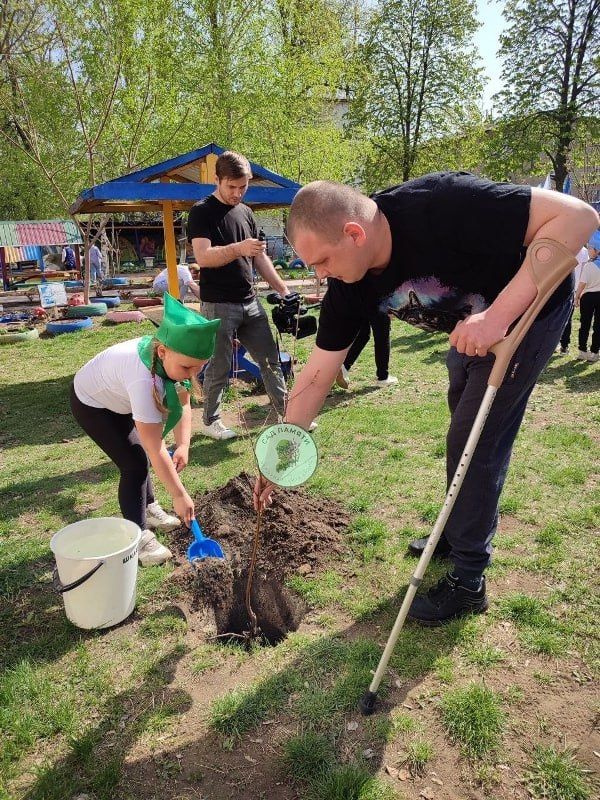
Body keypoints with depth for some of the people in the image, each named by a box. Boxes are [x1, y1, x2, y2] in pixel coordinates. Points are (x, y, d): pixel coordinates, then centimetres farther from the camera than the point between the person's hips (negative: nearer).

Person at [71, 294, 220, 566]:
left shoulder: (174, 358, -23)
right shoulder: (144, 379, -44)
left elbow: (183, 404, -11)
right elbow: (156, 449, -40)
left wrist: (183, 445, -23)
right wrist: (179, 495, -34)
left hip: (119, 398, 7)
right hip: (91, 403, -7)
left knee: (140, 453, 14)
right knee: (135, 463, -12)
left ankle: (148, 509, 35)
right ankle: (138, 535, 1)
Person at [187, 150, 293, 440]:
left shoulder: (245, 212, 14)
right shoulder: (202, 212, -6)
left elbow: (260, 257, 18)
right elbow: (203, 256, -19)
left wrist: (282, 288, 11)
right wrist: (238, 248, -32)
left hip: (250, 302, 6)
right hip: (218, 306, -6)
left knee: (270, 361, 9)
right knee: (219, 368, 1)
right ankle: (210, 421, 19)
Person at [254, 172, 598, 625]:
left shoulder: (440, 206, -37)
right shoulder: (350, 286, -17)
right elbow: (318, 375, -10)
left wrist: (498, 315, -43)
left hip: (531, 305, -7)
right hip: (474, 324, 7)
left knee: (475, 440, -6)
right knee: (466, 431, 18)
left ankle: (468, 580, 10)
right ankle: (460, 533, 41)